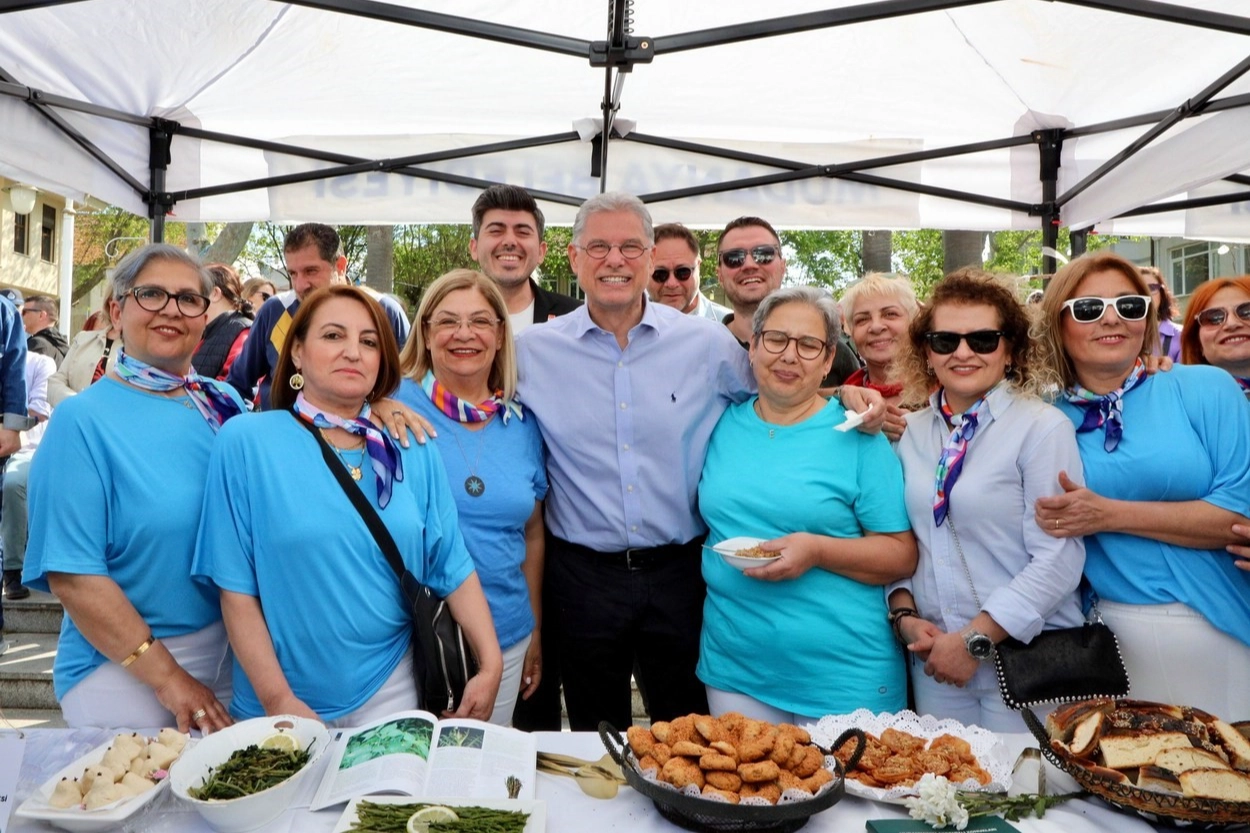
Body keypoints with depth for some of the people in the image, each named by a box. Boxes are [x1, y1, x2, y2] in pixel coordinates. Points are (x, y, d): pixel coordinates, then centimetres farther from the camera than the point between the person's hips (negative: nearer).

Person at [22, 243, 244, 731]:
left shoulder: (225, 403, 2)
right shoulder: (83, 419, -12)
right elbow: (71, 575, -16)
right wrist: (166, 677, -18)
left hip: (234, 651, 5)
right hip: (123, 668, -5)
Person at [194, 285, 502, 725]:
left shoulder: (412, 452, 0)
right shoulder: (246, 442, -9)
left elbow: (453, 567, 1)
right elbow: (236, 586, -9)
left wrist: (490, 665, -5)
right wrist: (278, 699, -13)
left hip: (389, 688, 2)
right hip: (289, 700, -2)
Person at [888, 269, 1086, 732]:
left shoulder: (1043, 427, -10)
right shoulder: (910, 433, 5)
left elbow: (1058, 558, -15)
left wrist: (975, 640, -16)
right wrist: (905, 615, -5)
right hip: (933, 655, 4)